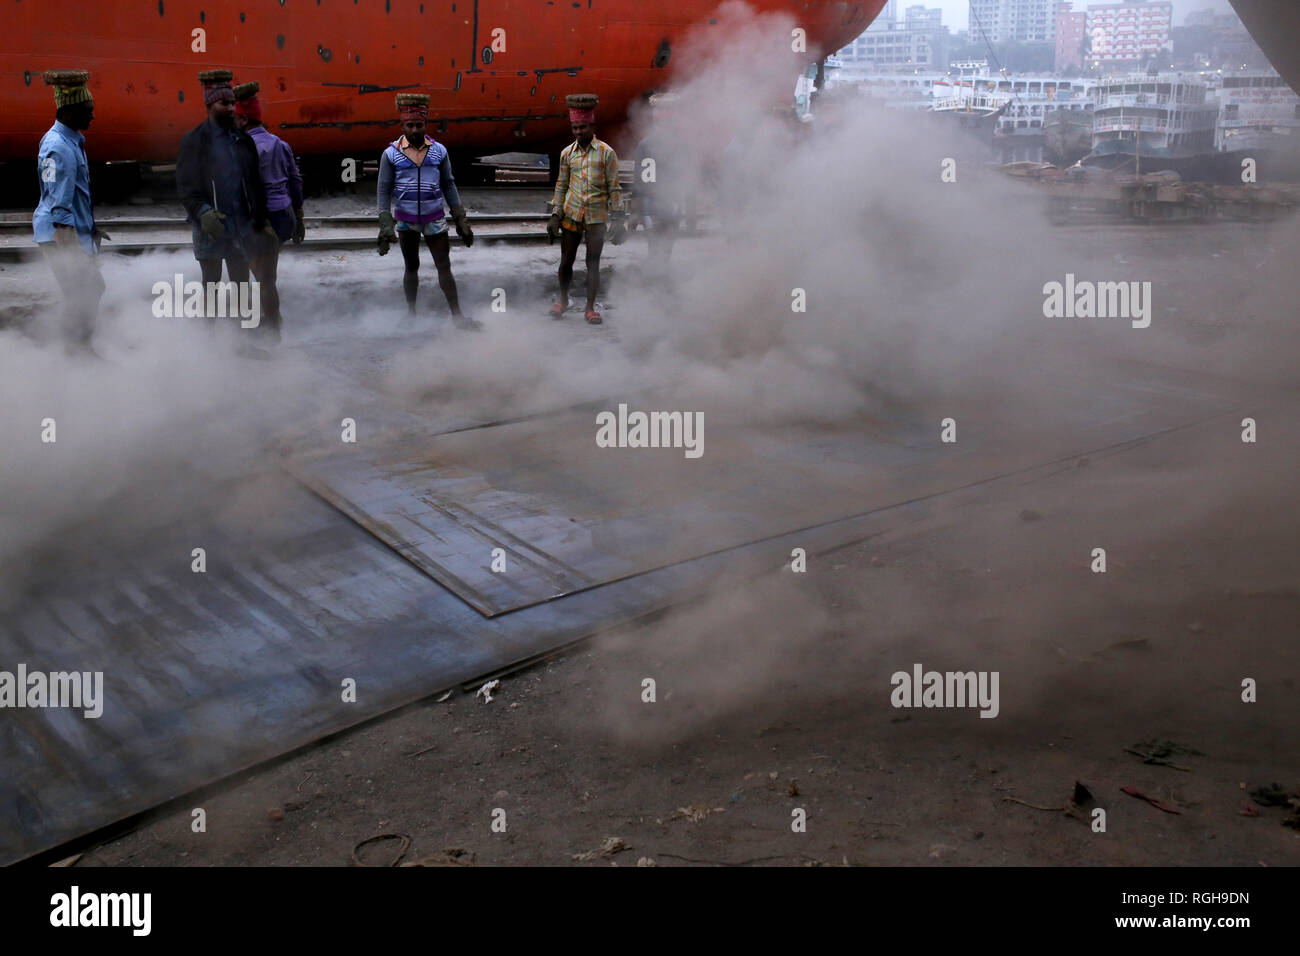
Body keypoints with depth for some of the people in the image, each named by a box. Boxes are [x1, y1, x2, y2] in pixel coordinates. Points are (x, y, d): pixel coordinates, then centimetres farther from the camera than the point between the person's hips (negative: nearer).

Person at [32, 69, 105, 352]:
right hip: (60, 235, -10)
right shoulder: (59, 148, -21)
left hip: (78, 232, 10)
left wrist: (91, 228, 29)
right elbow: (59, 207, -24)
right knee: (81, 296, -5)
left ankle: (81, 348, 30)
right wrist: (72, 253, -26)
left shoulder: (73, 140, 11)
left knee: (92, 289, 18)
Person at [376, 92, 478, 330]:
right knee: (411, 267, 11)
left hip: (435, 219, 0)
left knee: (444, 266, -1)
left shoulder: (439, 151, 0)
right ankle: (412, 315, 23)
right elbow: (384, 191, -3)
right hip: (405, 221, 0)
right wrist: (386, 226, -11)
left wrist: (461, 220, 3)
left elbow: (449, 186, 6)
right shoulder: (390, 154, -5)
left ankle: (457, 316, 3)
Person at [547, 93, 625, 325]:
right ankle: (563, 300, 27)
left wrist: (617, 220, -4)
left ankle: (590, 308, 9)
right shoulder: (567, 153, 7)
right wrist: (555, 215, 6)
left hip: (596, 216, -2)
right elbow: (561, 185, 13)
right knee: (566, 261, 6)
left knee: (593, 263, 0)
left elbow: (613, 188, -1)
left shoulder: (606, 152, -2)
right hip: (571, 213, 2)